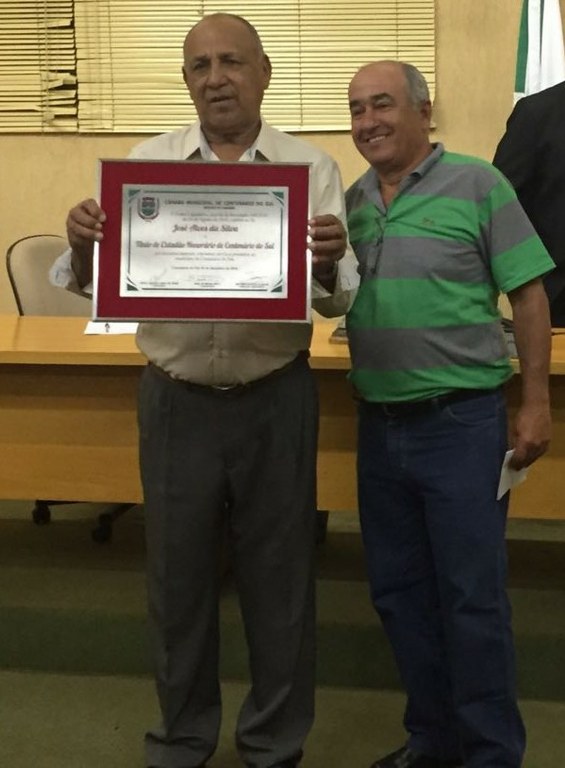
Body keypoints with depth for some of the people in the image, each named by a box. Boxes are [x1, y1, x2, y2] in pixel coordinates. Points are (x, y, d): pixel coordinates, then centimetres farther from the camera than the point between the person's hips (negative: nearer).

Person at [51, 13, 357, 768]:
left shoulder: (313, 167, -1)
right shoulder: (146, 163, 3)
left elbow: (339, 299, -5)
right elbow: (93, 280, 1)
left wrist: (327, 266, -27)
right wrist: (82, 245, -21)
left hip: (276, 400, -1)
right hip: (176, 401, 1)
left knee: (278, 580, 10)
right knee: (178, 577, 13)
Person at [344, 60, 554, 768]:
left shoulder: (476, 185, -5)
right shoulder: (349, 202, 9)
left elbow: (528, 294, -5)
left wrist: (535, 403, -9)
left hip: (462, 420, -5)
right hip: (379, 424, 5)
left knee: (472, 597, 2)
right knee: (398, 590, 13)